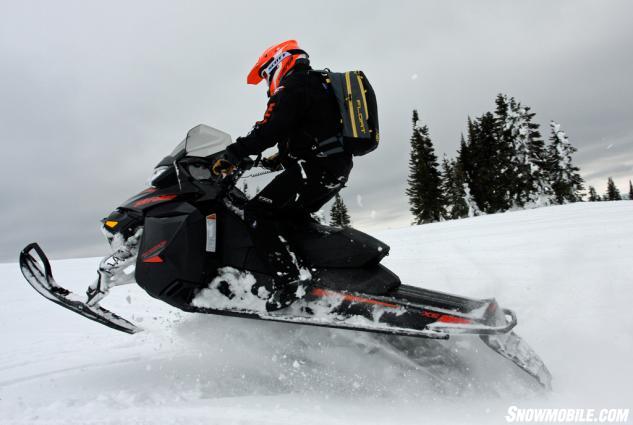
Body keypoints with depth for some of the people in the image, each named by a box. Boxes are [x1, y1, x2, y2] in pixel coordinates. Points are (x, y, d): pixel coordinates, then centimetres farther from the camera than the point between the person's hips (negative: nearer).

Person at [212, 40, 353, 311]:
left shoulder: (292, 85, -3)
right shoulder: (319, 84, 27)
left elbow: (269, 129, -18)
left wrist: (233, 155, -15)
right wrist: (282, 158, 28)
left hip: (314, 169, -10)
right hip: (336, 167, 10)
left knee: (257, 212, -11)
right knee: (285, 216, 19)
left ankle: (288, 280, -18)